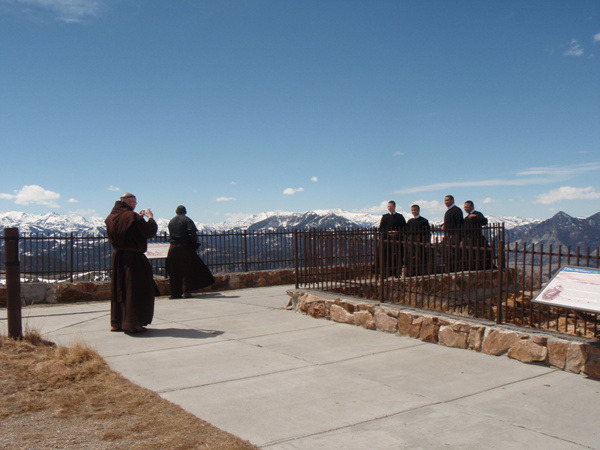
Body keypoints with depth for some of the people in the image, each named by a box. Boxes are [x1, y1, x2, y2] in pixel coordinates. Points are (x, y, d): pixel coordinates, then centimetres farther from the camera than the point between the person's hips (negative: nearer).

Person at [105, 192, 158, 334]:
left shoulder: (111, 217, 6)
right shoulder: (132, 217, -16)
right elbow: (150, 232, -13)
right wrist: (150, 218, 4)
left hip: (117, 257, 7)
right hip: (133, 257, -7)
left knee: (118, 289, 15)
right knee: (135, 290, 1)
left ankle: (116, 323, 22)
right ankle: (133, 324, 2)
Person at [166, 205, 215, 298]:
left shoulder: (171, 221, 12)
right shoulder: (187, 220, -4)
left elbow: (170, 234, 13)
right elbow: (192, 232, -13)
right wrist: (194, 243, -1)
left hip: (172, 248, 4)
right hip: (185, 247, -4)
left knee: (175, 272, 7)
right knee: (187, 270, 2)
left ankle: (175, 292, 8)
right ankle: (186, 291, -3)